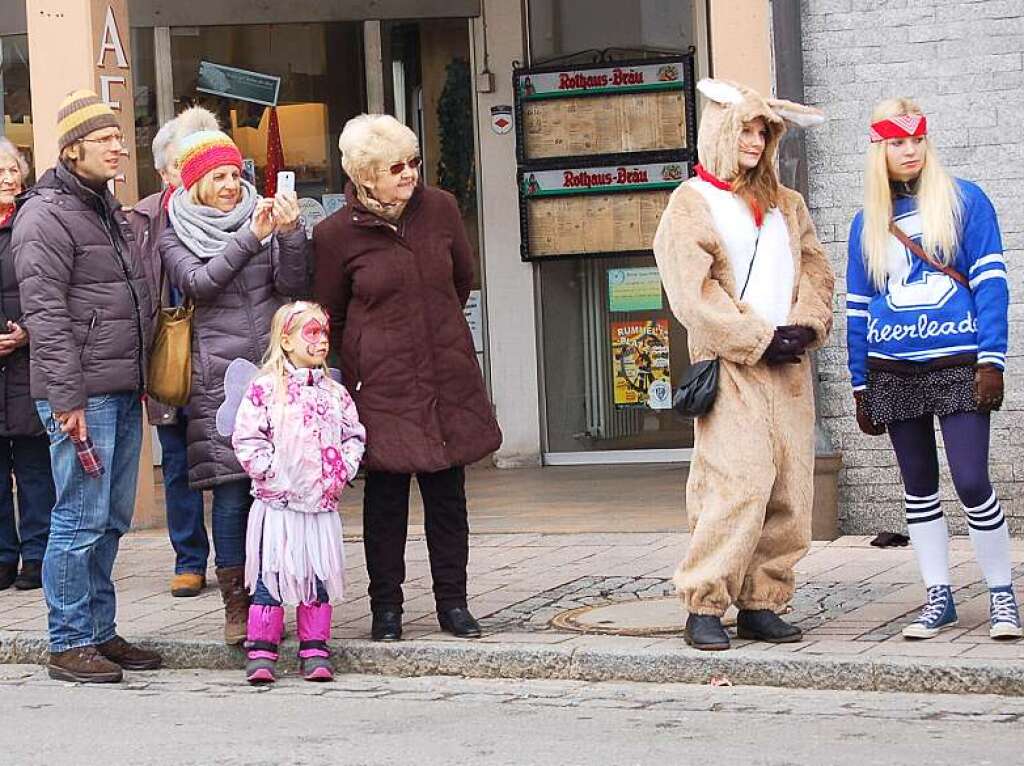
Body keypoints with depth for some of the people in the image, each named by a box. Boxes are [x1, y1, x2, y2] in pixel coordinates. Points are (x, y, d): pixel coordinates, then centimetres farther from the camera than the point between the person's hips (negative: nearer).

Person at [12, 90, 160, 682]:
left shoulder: (110, 210, 18)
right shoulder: (47, 216, -9)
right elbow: (46, 314, -15)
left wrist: (143, 378, 20)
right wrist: (67, 399, -19)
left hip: (124, 393, 9)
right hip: (82, 396, -9)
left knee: (112, 520, 12)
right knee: (82, 520, -6)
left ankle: (101, 632, 20)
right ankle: (69, 644, 1)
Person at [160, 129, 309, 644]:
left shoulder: (263, 222, 13)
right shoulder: (175, 238, 7)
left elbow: (292, 285, 3)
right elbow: (198, 283, -11)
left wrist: (289, 234, -13)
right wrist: (251, 237, -19)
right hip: (219, 377, -3)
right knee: (231, 492, -6)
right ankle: (236, 606, 1)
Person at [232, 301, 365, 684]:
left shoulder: (335, 393, 10)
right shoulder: (265, 389, -5)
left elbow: (355, 435, 14)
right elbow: (246, 439, -7)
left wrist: (344, 469, -1)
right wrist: (271, 472, -14)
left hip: (323, 504, 4)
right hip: (278, 503, -4)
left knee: (319, 579, 7)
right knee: (270, 577, -3)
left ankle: (315, 652, 15)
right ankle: (261, 653, 4)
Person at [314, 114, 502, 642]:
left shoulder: (440, 209, 2)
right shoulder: (336, 233, -6)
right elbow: (330, 319, 6)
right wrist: (365, 357, 9)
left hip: (447, 378, 3)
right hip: (381, 385, -3)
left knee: (448, 493, 6)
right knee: (385, 496, 1)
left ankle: (452, 603, 16)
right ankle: (386, 608, 12)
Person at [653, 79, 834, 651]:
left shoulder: (787, 205, 21)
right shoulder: (692, 203, 2)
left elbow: (817, 271, 16)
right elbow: (693, 293, -7)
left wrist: (805, 326, -3)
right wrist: (760, 340, -10)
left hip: (788, 367, 6)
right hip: (730, 367, -6)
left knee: (790, 491, 0)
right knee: (739, 483, -16)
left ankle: (762, 604, 7)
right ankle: (704, 605, -9)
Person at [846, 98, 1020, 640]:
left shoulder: (964, 201, 1)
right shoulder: (867, 223, 11)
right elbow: (858, 307, 14)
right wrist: (860, 386, 10)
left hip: (958, 365, -4)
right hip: (894, 372, 4)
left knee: (972, 483, -11)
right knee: (919, 489, 7)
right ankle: (938, 599, 15)